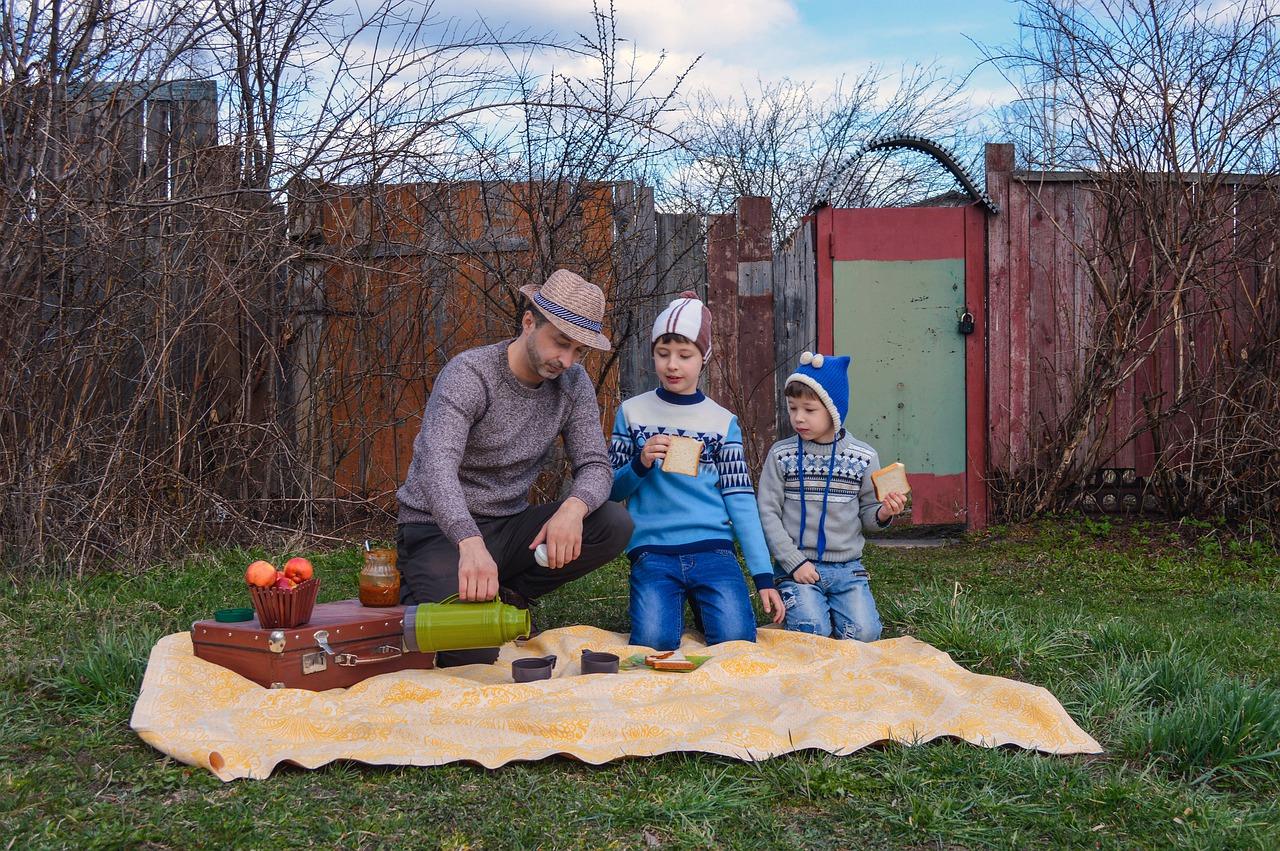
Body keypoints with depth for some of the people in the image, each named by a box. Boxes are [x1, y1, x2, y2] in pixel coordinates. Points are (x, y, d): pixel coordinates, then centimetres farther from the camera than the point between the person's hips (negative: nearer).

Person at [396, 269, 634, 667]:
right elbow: (437, 467, -35)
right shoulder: (468, 375, -20)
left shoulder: (573, 384, 0)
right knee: (472, 653, -28)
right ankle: (415, 596, 6)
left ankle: (505, 596, -1)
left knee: (615, 525, -17)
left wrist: (573, 508, -31)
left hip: (507, 527, 6)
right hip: (441, 530, -6)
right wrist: (471, 543, -53)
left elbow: (596, 466, -5)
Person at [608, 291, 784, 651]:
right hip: (653, 552, 0)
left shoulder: (722, 421, 8)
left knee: (736, 640, -20)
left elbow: (740, 499, 5)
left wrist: (764, 577, -3)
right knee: (654, 642, -23)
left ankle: (703, 605, 14)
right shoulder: (632, 412, 8)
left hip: (712, 550, 1)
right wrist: (640, 464, -12)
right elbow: (612, 490, 10)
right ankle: (671, 606, 12)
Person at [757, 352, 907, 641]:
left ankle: (832, 606, 14)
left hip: (847, 568, 2)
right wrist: (794, 563, -10)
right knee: (812, 631, -23)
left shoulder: (863, 457, 3)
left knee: (864, 633, -16)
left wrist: (882, 514, -15)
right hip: (798, 567, -1)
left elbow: (866, 514, 10)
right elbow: (768, 513, -2)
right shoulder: (781, 454, 0)